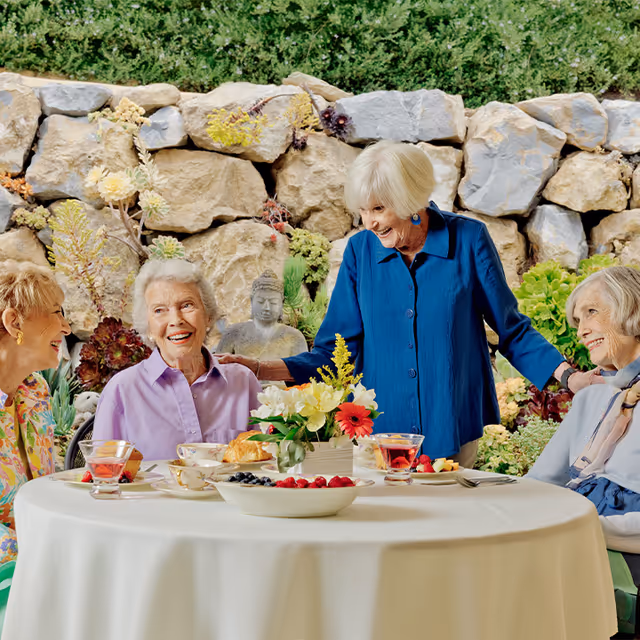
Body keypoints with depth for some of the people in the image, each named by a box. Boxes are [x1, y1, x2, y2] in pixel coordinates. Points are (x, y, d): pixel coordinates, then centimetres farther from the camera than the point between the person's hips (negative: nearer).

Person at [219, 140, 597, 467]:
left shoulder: (467, 240, -5)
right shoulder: (361, 252, 1)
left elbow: (512, 331, 3)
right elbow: (336, 351, 1)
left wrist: (567, 375, -10)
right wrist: (261, 370, -10)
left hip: (454, 429, -2)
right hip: (382, 430, 2)